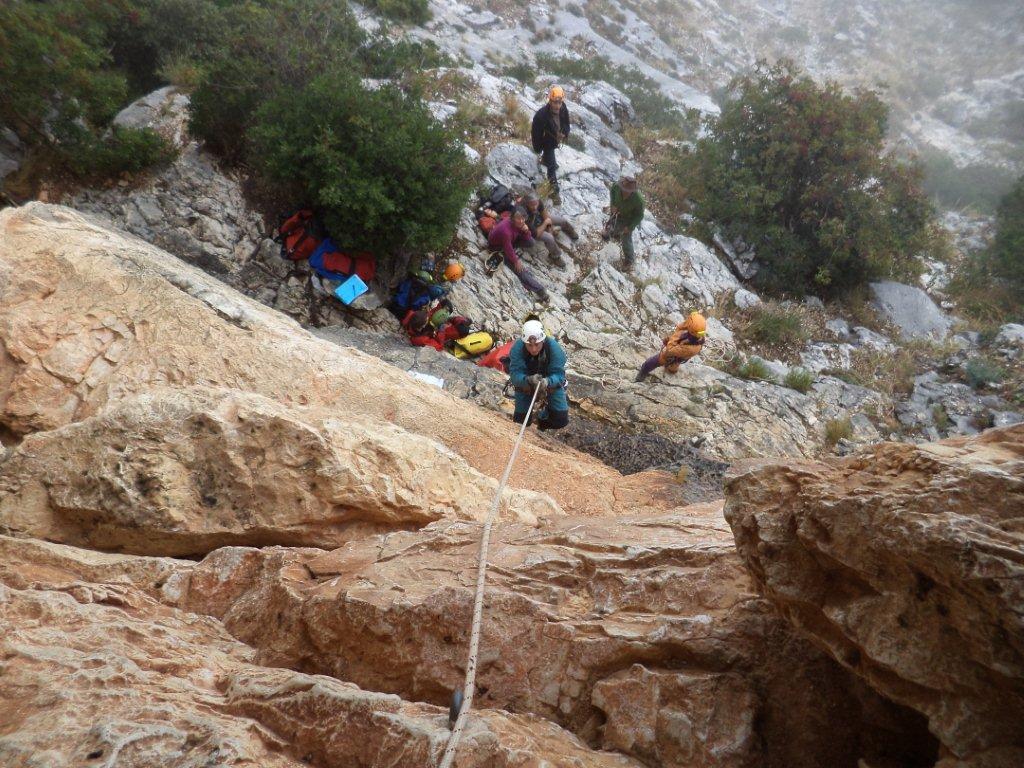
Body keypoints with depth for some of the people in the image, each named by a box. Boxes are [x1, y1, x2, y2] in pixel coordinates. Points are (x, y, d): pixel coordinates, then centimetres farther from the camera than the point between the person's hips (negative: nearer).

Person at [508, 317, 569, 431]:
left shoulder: (554, 348, -32)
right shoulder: (517, 348, -31)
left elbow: (559, 374, -32)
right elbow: (515, 374, -35)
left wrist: (547, 382, -55)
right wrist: (529, 380, -56)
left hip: (551, 382, 0)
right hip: (525, 384, 0)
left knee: (561, 420, -7)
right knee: (520, 420, -2)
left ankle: (545, 410, 28)